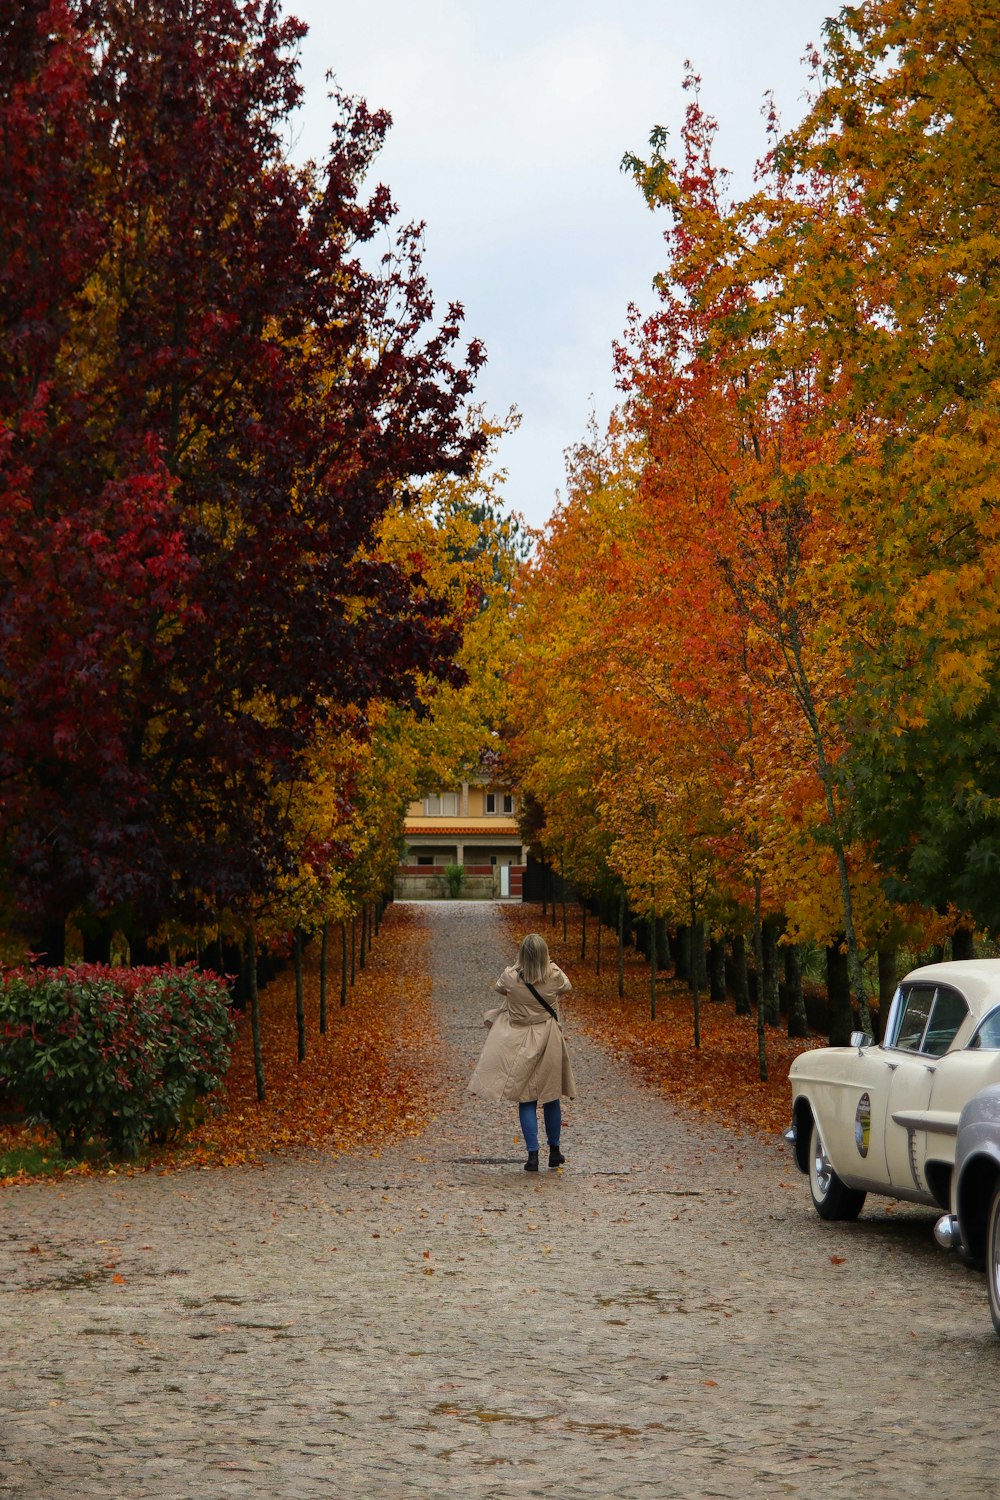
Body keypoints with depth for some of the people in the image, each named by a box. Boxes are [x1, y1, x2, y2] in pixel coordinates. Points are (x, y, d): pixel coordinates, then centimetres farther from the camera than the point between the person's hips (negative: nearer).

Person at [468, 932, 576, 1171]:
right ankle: (554, 1152, 26)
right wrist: (552, 966, 25)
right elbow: (567, 988, 12)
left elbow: (499, 988, 9)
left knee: (527, 1100, 3)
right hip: (548, 1042, 1)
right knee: (551, 1098, 15)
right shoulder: (555, 976, -12)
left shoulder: (511, 977, -14)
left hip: (519, 1042, -1)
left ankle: (532, 1155, -4)